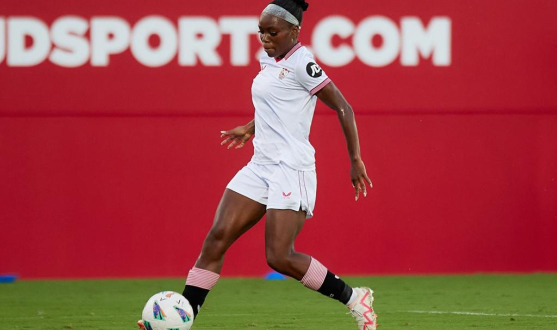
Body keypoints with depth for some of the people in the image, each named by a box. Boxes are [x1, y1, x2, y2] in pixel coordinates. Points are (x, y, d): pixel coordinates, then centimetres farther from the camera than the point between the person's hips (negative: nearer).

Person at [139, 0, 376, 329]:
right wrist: (250, 128, 34)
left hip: (291, 169, -8)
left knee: (280, 257, -14)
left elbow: (343, 108, -11)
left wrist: (356, 159, -13)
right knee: (217, 238, -4)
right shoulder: (269, 61, 12)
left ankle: (355, 299, 3)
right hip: (261, 165, 8)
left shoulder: (302, 63, -12)